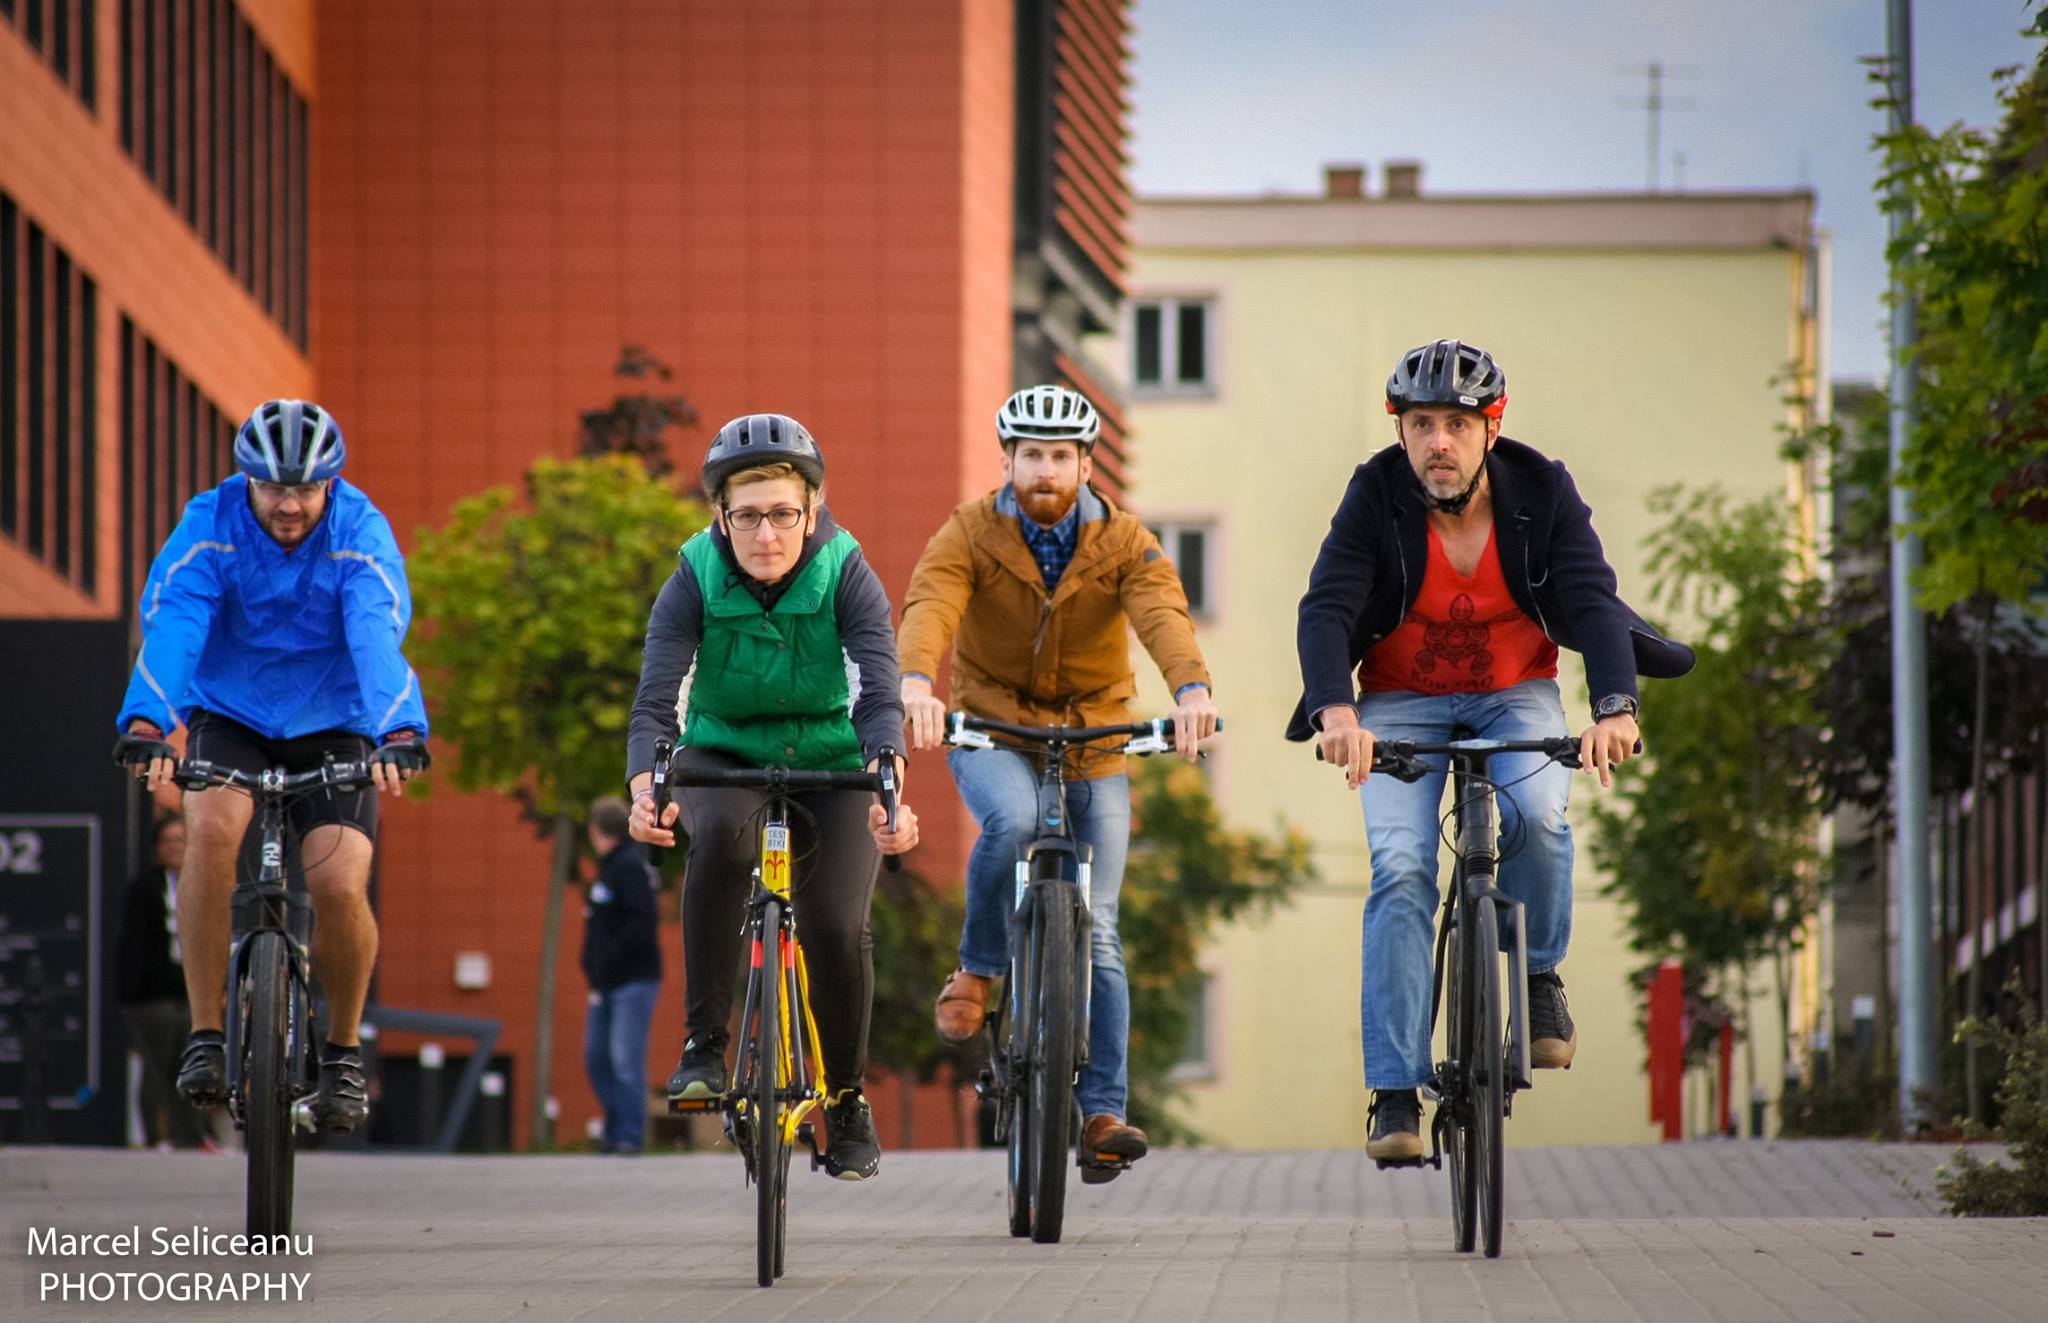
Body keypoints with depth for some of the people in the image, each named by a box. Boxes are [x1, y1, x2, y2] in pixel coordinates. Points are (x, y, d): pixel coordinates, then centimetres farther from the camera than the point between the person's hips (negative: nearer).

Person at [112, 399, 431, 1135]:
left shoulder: (360, 534, -17)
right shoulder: (211, 524, -16)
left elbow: (377, 636, -33)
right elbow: (171, 624, -30)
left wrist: (400, 734, -50)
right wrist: (145, 725, -48)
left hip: (332, 728, 0)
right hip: (231, 719, 0)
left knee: (341, 887, -21)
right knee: (211, 827, -31)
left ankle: (343, 1050, 7)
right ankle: (205, 1037, -22)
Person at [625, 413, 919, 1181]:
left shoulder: (847, 577, -19)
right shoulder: (695, 581, -18)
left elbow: (880, 691, -32)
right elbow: (655, 698, -28)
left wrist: (887, 782, -51)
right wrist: (645, 786, -48)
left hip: (828, 763, 0)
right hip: (724, 755, 0)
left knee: (836, 926, -19)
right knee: (721, 833, -35)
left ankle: (848, 1097, 8)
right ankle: (704, 1044, -25)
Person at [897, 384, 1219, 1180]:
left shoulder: (1123, 543, -8)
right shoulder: (971, 536, -10)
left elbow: (1163, 614, -27)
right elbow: (930, 606, -28)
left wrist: (1192, 689, -48)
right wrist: (917, 683, -50)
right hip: (991, 733, -1)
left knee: (1095, 932, -4)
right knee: (1012, 817, -36)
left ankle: (1103, 1110, 0)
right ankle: (978, 971, -13)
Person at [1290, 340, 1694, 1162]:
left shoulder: (1542, 493, -16)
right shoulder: (1375, 499, -18)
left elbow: (1594, 599, -25)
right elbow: (1325, 610, -27)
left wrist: (1615, 707, -42)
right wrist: (1336, 712, -45)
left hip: (1516, 693, 1)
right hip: (1400, 702, -1)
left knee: (1538, 817, -30)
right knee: (1400, 869, -19)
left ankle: (1540, 973, -1)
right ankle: (1394, 1094, -18)